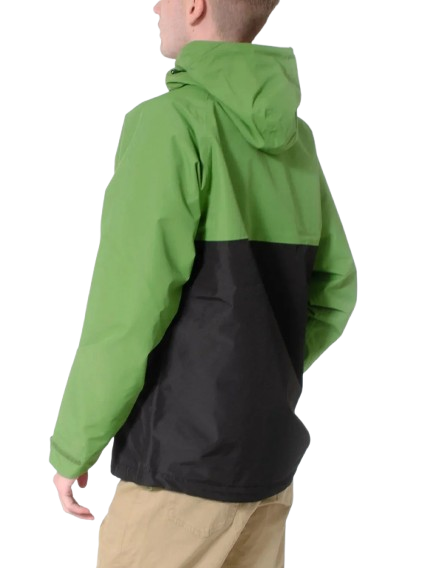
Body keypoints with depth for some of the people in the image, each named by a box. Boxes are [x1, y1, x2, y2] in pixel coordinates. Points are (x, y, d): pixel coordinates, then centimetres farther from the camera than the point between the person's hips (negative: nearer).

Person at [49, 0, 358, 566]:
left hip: (183, 463, -7)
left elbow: (127, 314, -18)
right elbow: (333, 291, 12)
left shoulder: (173, 123, -16)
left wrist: (70, 450, -8)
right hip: (271, 457, 7)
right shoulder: (294, 139, 7)